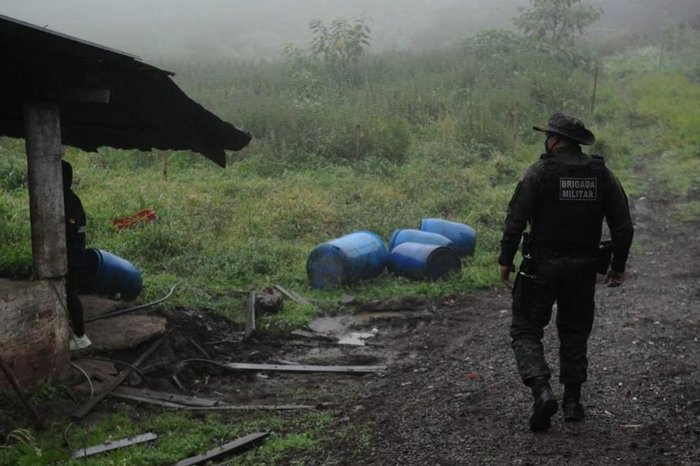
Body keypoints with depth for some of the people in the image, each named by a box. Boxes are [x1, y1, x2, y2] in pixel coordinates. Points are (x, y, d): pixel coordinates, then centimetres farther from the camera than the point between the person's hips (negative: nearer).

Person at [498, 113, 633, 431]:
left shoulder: (540, 171, -10)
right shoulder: (602, 174, 2)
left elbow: (516, 219, -12)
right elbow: (623, 226, 5)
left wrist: (506, 259, -1)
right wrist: (618, 266, 15)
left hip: (541, 265, -4)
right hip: (583, 269, 4)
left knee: (526, 331, 4)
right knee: (575, 333, 18)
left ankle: (542, 391, -16)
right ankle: (572, 402, 21)